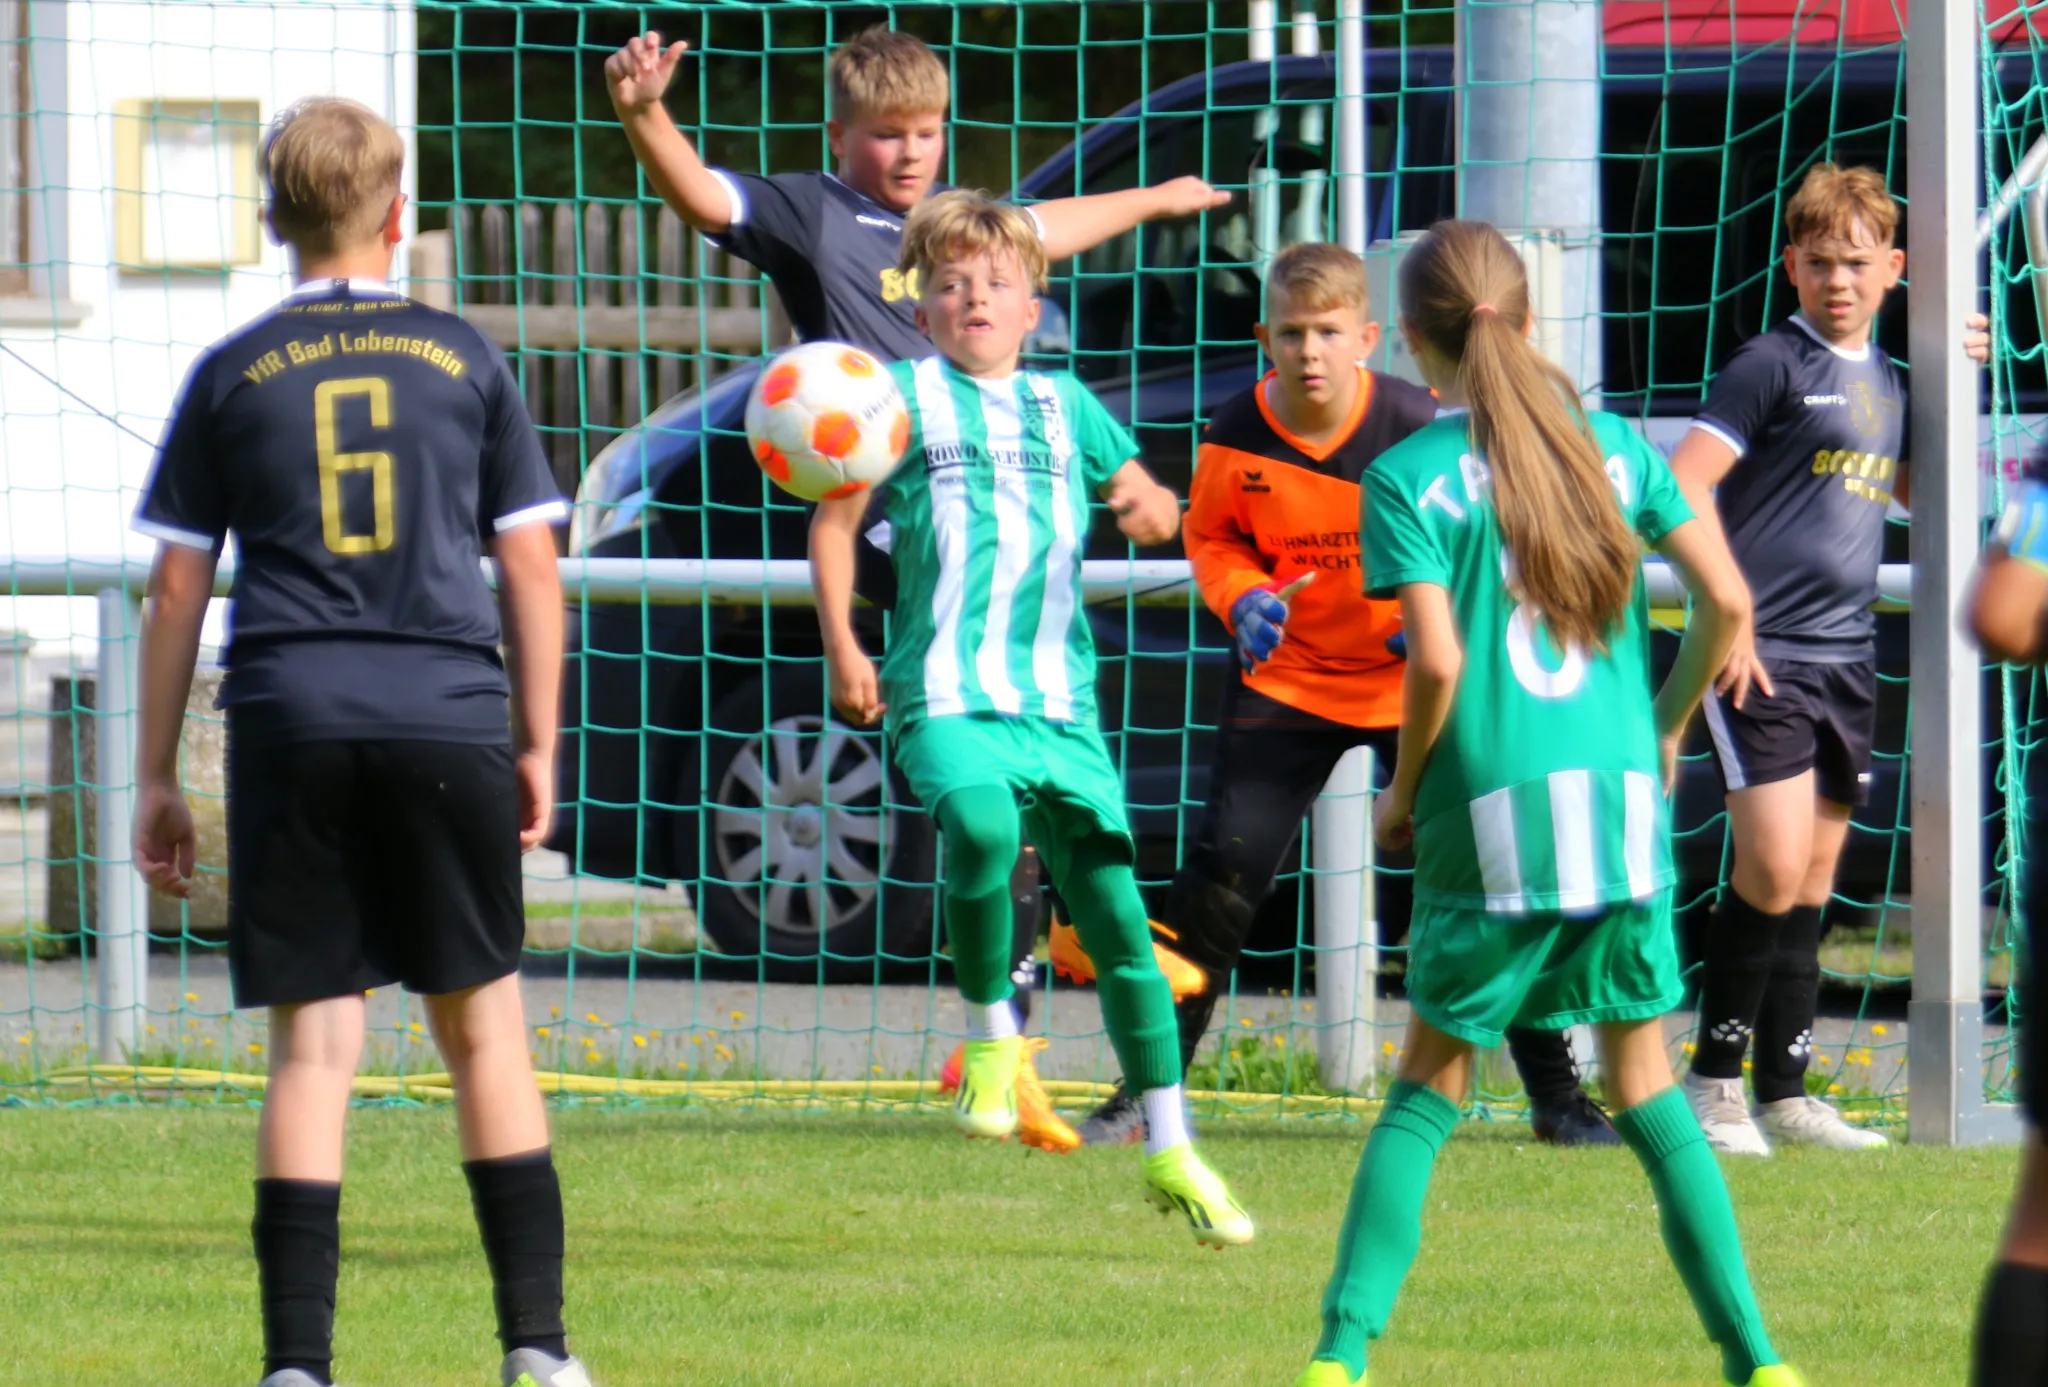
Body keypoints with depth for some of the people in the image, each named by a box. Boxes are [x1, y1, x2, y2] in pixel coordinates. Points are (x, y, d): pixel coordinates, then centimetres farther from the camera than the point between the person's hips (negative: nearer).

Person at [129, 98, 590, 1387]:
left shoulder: (232, 375, 8)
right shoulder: (464, 359, 9)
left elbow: (178, 585, 7)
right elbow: (531, 563, 8)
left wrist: (158, 776, 12)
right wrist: (538, 744, 15)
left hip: (292, 725, 0)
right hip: (449, 721, 0)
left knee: (312, 1040, 1)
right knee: (483, 1022, 9)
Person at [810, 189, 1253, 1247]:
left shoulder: (1063, 404, 18)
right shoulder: (904, 397, 8)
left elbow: (1152, 500, 28)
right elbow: (835, 520, 6)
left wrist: (1150, 507, 3)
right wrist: (841, 645, -6)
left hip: (1060, 701, 4)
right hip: (945, 692, -4)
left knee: (1115, 915, 0)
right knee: (983, 828, -35)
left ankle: (1172, 1157, 12)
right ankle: (990, 1033, -10)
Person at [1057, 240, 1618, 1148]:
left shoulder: (1417, 427, -18)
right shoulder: (1239, 436, -12)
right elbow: (1212, 536, 6)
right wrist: (1243, 598, -15)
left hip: (1414, 680, -1)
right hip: (1288, 678, 1)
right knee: (1222, 872, -8)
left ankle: (1556, 1096, 10)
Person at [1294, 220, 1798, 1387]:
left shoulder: (1411, 479, -3)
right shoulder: (1614, 446, 9)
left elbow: (1437, 659, -13)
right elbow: (1727, 599, 3)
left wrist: (1403, 793, 3)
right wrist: (1671, 724, 19)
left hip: (1496, 813, -3)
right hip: (1624, 801, 3)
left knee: (1431, 1089, 8)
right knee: (1647, 1086, 13)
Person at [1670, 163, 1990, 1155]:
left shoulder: (1884, 381, 15)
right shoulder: (1773, 365, -8)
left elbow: (1909, 489, 31)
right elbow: (1684, 482, -14)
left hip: (1847, 655, 7)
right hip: (1763, 656, -7)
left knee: (1814, 882, 10)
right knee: (1774, 867, -14)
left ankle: (1786, 1094, 15)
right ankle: (1713, 1081, -3)